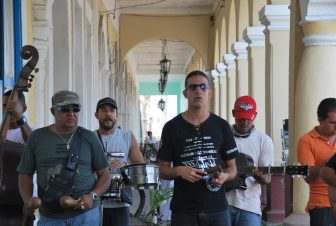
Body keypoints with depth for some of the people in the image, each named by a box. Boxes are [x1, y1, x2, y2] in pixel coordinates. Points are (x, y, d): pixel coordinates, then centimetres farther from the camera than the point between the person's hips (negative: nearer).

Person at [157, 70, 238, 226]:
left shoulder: (221, 126, 6)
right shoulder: (171, 127, 2)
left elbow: (232, 167, 10)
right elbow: (162, 170, 5)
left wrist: (224, 176, -12)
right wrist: (178, 171, -16)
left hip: (217, 208, 1)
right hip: (183, 211, -1)